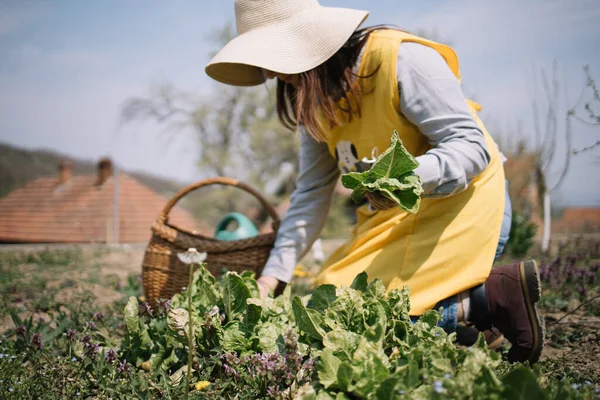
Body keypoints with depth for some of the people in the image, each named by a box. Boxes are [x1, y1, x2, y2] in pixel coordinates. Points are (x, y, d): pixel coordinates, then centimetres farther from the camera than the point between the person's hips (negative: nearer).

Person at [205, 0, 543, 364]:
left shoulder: (402, 58, -20)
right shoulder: (314, 100, 3)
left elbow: (472, 145, -21)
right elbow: (311, 193, 6)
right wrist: (273, 276, -1)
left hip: (456, 206, -9)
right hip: (393, 216, 9)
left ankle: (494, 294, -8)